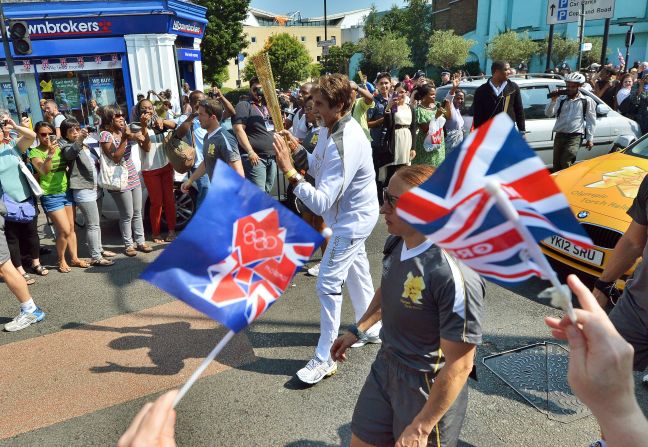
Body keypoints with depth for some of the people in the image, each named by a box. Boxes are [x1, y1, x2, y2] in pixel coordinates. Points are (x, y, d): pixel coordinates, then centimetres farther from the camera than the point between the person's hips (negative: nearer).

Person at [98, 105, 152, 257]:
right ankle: (128, 244, 12)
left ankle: (140, 241, 21)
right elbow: (115, 158, -18)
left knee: (137, 212, 11)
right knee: (127, 215, -1)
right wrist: (124, 138, -24)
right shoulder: (105, 135, -11)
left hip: (134, 178, 7)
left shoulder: (124, 130, 9)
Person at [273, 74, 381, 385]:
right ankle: (370, 329, 42)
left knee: (328, 284, -6)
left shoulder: (345, 145, -34)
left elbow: (320, 203, -35)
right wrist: (298, 150, -8)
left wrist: (290, 172, -38)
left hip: (352, 220, -10)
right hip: (352, 216, 10)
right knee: (356, 272, 22)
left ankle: (324, 359, 7)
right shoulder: (331, 128, -3)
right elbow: (319, 168, 7)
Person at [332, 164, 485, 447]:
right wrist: (357, 330, 18)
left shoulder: (454, 274, -30)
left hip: (429, 389, -7)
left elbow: (459, 366, -24)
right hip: (385, 368, 7)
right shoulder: (396, 242, -6)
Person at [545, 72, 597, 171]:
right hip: (559, 135, 4)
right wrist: (553, 100, -13)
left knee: (566, 164, -15)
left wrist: (590, 139, 1)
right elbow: (548, 114, 1)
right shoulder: (561, 99, 11)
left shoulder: (587, 101, 5)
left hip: (575, 136, -3)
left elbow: (591, 121, 5)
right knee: (556, 165, 9)